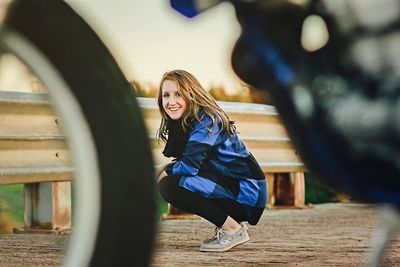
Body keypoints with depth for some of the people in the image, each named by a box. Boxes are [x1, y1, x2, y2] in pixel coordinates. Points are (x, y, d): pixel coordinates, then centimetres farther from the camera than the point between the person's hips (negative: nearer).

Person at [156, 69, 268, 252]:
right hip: (227, 185, 10)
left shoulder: (206, 121, -17)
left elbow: (190, 165, -25)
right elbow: (182, 161, 11)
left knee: (170, 186, -21)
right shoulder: (182, 123, 11)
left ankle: (233, 229, -11)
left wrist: (166, 172, -7)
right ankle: (231, 222, 11)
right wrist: (168, 172, -11)